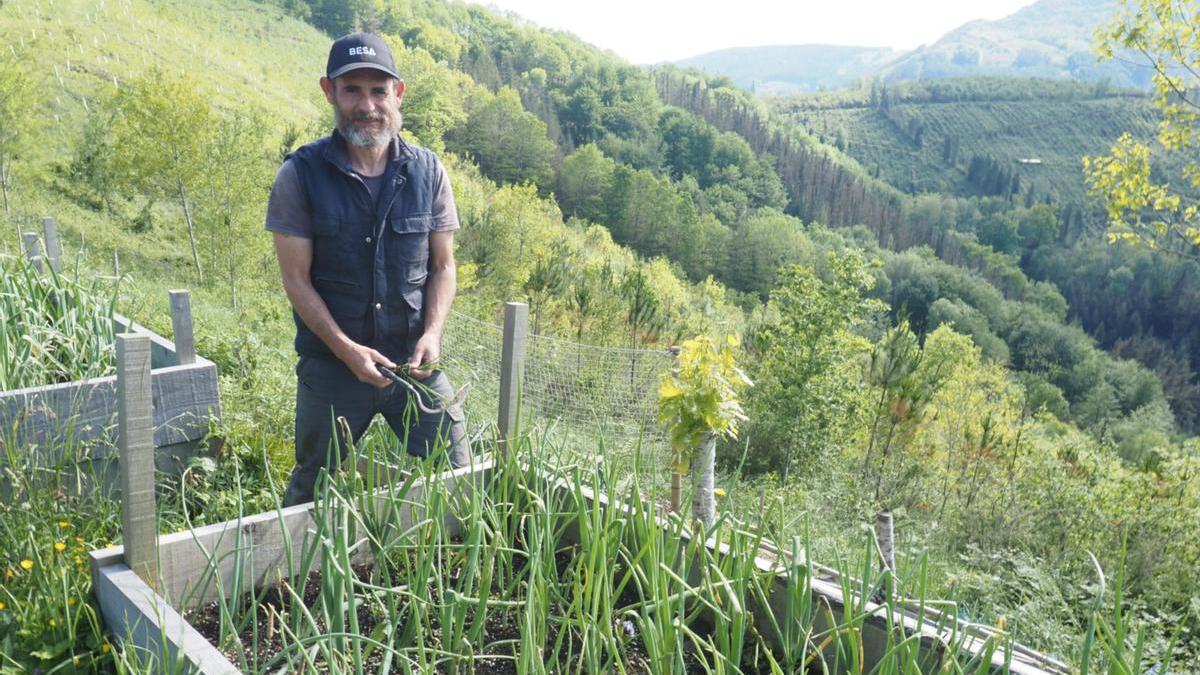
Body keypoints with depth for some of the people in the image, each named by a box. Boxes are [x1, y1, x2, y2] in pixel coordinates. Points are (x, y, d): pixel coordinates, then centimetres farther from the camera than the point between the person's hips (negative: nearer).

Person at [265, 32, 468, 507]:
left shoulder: (428, 172, 0)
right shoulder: (301, 175, -7)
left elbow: (443, 264, 4)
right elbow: (297, 279, -8)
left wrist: (432, 334, -12)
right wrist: (347, 350, -18)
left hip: (414, 362, 2)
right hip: (331, 365, -1)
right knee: (312, 492, 14)